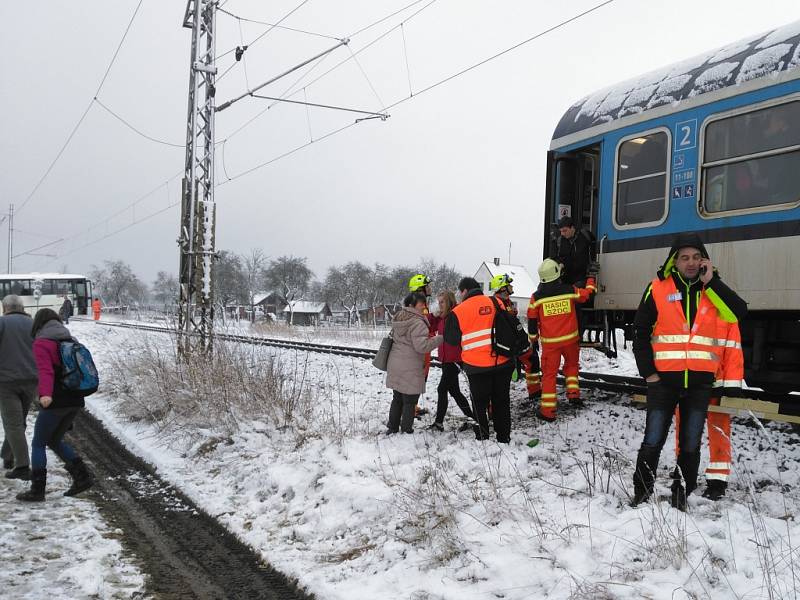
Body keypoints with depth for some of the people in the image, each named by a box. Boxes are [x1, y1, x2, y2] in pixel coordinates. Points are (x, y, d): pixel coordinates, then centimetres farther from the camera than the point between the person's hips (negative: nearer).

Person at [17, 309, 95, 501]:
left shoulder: (41, 343, -7)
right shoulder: (70, 341, 14)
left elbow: (45, 371, -22)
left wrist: (45, 394, -35)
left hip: (56, 402, -7)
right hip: (75, 401, 7)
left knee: (38, 444, 7)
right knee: (55, 441, 20)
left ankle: (37, 490, 7)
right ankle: (83, 476, 9)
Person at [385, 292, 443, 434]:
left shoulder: (398, 319, 11)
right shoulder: (418, 323, -18)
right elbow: (422, 346, -24)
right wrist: (440, 338, -16)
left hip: (395, 365, 8)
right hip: (410, 369, -8)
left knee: (397, 399, 19)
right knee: (409, 401, 3)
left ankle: (392, 427, 25)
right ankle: (406, 430, 9)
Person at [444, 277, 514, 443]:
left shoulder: (459, 311, -8)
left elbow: (451, 339, 0)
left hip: (477, 365, -3)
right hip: (503, 363, 4)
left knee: (480, 403, 11)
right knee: (502, 401, 15)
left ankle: (483, 437, 15)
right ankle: (504, 437, 22)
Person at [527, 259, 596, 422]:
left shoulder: (536, 297, -9)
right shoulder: (570, 291, -7)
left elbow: (532, 321, 0)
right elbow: (588, 294, 13)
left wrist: (533, 339, 14)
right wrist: (591, 278, 32)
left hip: (549, 342, -1)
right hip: (570, 339, 1)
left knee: (549, 374, 4)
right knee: (572, 365, 27)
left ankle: (548, 410, 3)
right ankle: (573, 392, 17)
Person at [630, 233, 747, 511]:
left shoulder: (713, 289, 7)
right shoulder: (658, 288, -1)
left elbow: (739, 312, -11)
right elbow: (640, 332, 2)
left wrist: (711, 282, -13)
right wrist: (648, 371, -3)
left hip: (700, 381, 2)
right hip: (663, 379, -2)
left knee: (690, 445, 9)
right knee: (653, 442, 2)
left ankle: (681, 495, 21)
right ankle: (641, 492, 15)